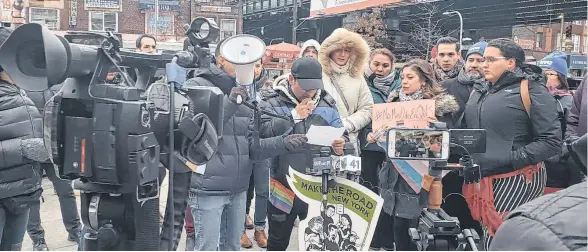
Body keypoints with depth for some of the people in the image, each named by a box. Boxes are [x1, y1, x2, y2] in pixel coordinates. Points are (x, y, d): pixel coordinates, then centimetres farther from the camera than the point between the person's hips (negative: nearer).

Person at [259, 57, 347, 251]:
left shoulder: (327, 103, 6)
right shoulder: (272, 102, -6)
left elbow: (340, 134, 7)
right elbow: (262, 132, -21)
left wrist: (339, 145, -16)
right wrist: (294, 116, -20)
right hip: (284, 186, -3)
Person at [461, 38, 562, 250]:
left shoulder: (531, 90, -8)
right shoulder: (480, 90, 14)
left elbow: (551, 141, -12)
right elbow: (467, 129, 24)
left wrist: (512, 159, -19)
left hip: (515, 179, -7)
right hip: (481, 179, 7)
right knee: (489, 233, 15)